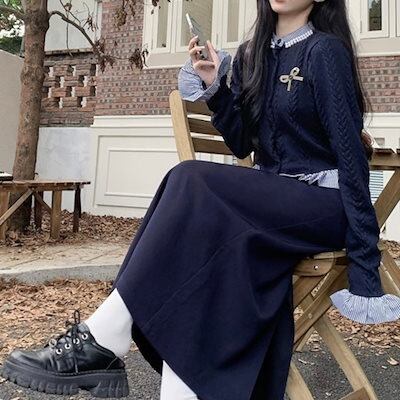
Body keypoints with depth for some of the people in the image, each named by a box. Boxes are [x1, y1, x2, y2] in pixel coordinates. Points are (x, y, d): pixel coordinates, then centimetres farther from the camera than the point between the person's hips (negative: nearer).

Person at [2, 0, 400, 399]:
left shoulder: (326, 51, -8)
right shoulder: (251, 54, 12)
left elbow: (351, 151, -13)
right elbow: (241, 144, 12)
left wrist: (365, 264, -17)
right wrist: (214, 87, -4)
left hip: (326, 204, -6)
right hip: (273, 200, 6)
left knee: (193, 184, -27)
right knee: (203, 245, -26)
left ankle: (103, 341, -23)